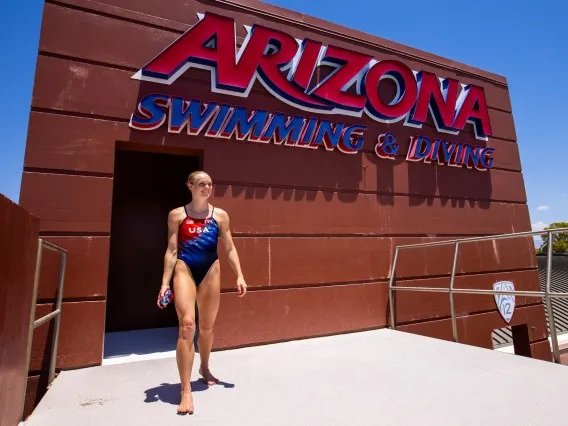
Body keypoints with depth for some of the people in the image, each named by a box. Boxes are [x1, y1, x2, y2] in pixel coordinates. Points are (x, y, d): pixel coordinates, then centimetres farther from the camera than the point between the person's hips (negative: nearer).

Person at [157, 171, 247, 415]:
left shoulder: (220, 215, 6)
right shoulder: (177, 215, 2)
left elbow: (229, 249, 6)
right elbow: (172, 251, 1)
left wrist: (239, 276, 0)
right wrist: (165, 282, -5)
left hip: (211, 272, 2)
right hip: (185, 270, -2)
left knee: (207, 327, 15)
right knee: (186, 325, -14)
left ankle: (205, 369, 42)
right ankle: (186, 391, -3)